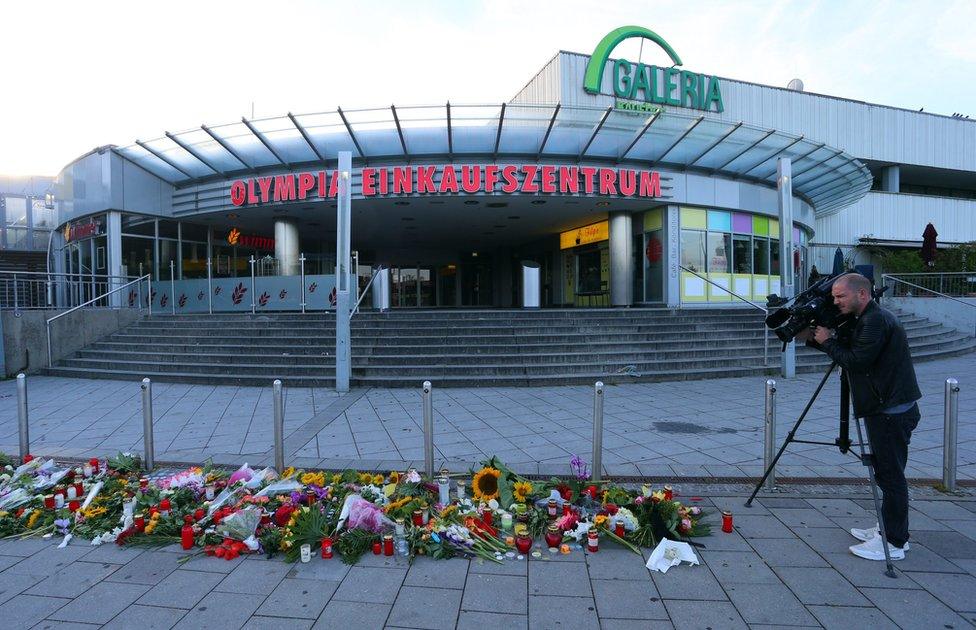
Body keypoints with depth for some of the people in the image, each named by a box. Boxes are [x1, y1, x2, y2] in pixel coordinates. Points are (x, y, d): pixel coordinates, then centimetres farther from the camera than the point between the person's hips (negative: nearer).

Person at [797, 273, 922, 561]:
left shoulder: (876, 321, -18)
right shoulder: (869, 319, 14)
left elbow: (856, 361, -22)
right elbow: (847, 352, 19)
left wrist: (828, 342, -10)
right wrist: (812, 338, 8)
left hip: (891, 412, -10)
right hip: (888, 409, 10)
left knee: (890, 476, -2)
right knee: (888, 474, 17)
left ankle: (893, 543, 8)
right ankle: (889, 530, 28)